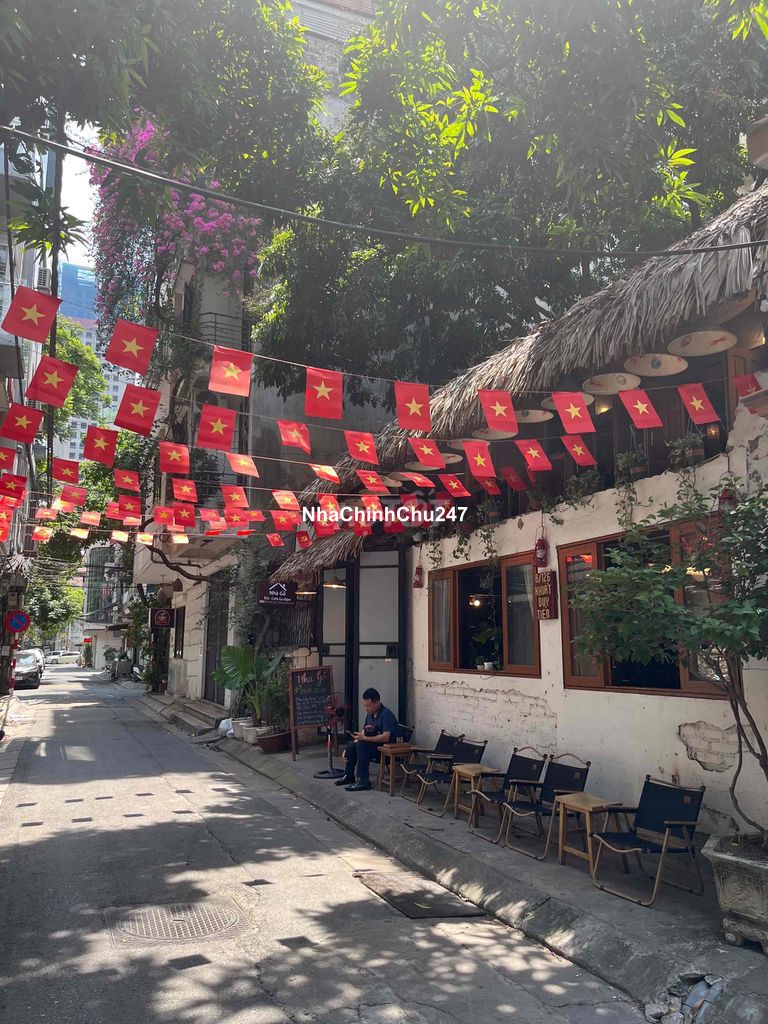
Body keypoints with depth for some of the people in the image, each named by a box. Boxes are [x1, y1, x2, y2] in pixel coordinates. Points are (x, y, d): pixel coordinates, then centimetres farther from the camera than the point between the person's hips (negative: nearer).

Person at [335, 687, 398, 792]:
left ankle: (363, 781, -27)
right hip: (375, 746, 9)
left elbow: (385, 737, -29)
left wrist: (364, 738, -31)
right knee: (352, 745, -4)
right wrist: (348, 750, 0)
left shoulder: (386, 714, -19)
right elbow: (363, 734, 11)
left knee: (361, 745, -26)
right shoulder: (370, 714, 7)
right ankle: (349, 776, 12)